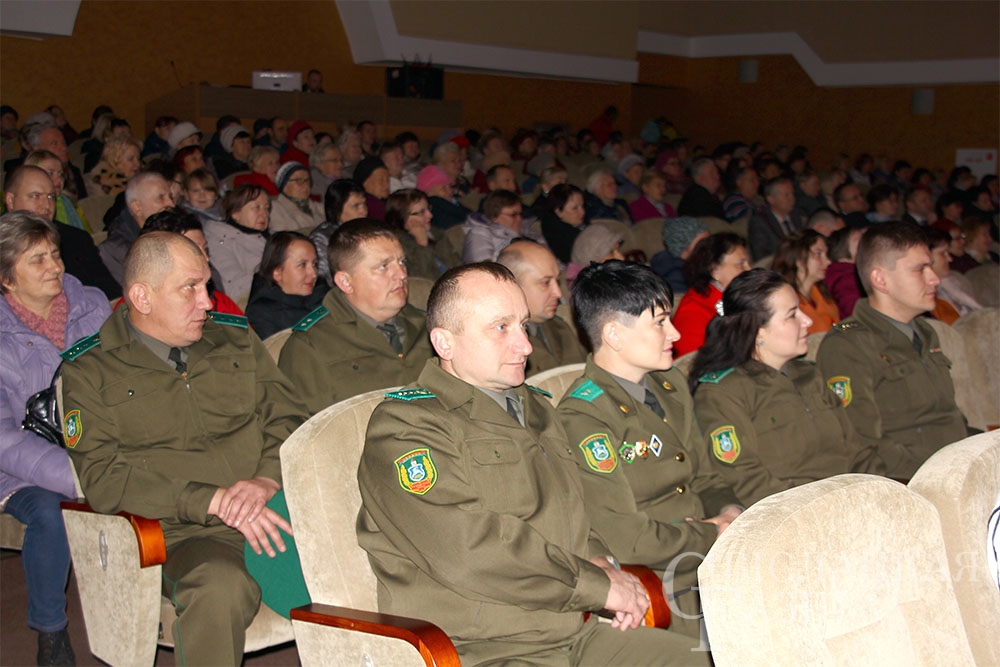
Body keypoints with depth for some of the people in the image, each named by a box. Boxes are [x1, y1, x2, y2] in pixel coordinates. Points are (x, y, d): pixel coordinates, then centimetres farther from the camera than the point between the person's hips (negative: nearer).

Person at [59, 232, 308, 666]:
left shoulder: (236, 339, 16)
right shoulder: (90, 370, 4)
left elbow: (288, 420, 14)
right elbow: (104, 479, -6)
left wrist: (266, 480, -10)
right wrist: (215, 500, -16)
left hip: (271, 511, 4)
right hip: (182, 532, -3)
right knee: (221, 587, -37)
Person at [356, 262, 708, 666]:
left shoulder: (537, 410, 20)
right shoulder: (404, 425, -8)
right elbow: (467, 551, -18)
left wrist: (598, 561, 6)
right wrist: (597, 585, -11)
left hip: (578, 633, 8)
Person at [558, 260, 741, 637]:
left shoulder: (671, 385, 14)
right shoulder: (582, 417, -15)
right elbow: (627, 542, -19)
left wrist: (732, 513, 1)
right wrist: (714, 535, -7)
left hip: (713, 564, 9)